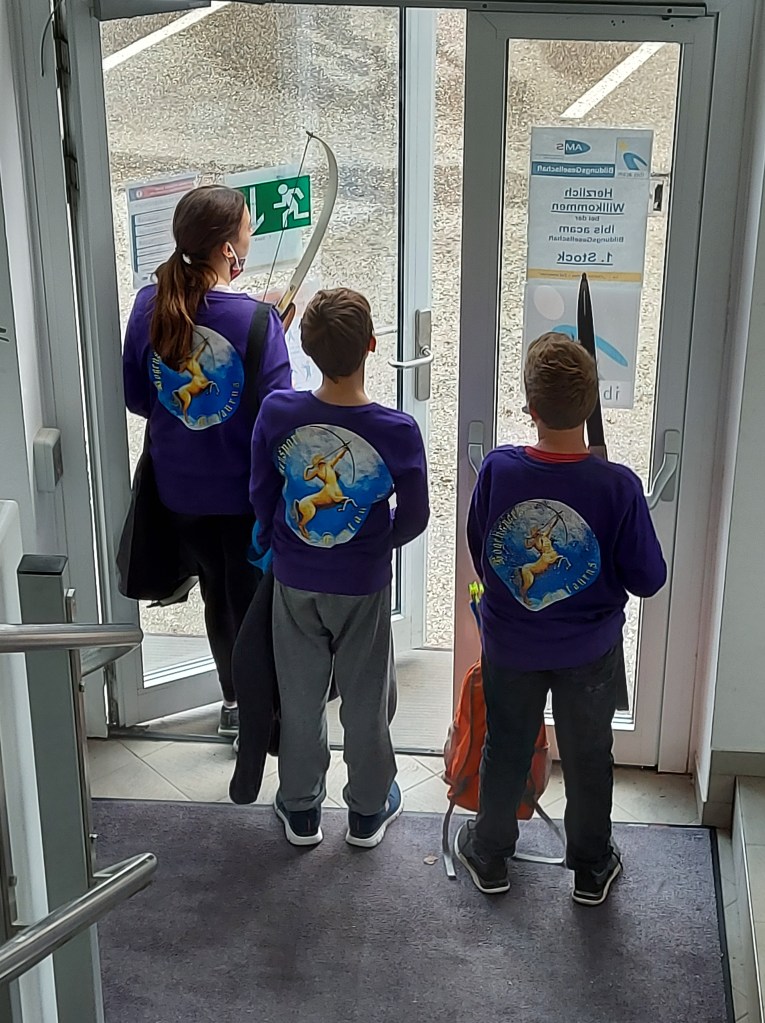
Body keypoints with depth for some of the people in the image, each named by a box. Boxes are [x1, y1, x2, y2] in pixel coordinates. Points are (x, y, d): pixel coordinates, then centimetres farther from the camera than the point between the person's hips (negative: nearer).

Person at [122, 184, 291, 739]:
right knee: (252, 600, 15)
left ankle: (234, 701, 42)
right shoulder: (256, 319, -25)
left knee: (216, 591, 24)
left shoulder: (150, 304, -10)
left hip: (180, 488, 5)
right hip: (243, 491, -5)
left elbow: (136, 396, 1)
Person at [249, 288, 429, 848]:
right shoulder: (397, 431, -24)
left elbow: (262, 495, -6)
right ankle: (369, 809, 35)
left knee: (300, 696, 19)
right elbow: (414, 518, -12)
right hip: (363, 585, -1)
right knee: (366, 697, 18)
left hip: (294, 579, 2)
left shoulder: (277, 413, -19)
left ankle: (300, 808, 36)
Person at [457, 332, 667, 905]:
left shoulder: (498, 470, -21)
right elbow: (648, 579, -16)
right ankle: (592, 868, 37)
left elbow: (479, 554, -5)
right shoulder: (618, 486, -26)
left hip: (510, 646, 1)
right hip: (589, 652, -1)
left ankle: (490, 856, 40)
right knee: (588, 756, 20)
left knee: (506, 748, 22)